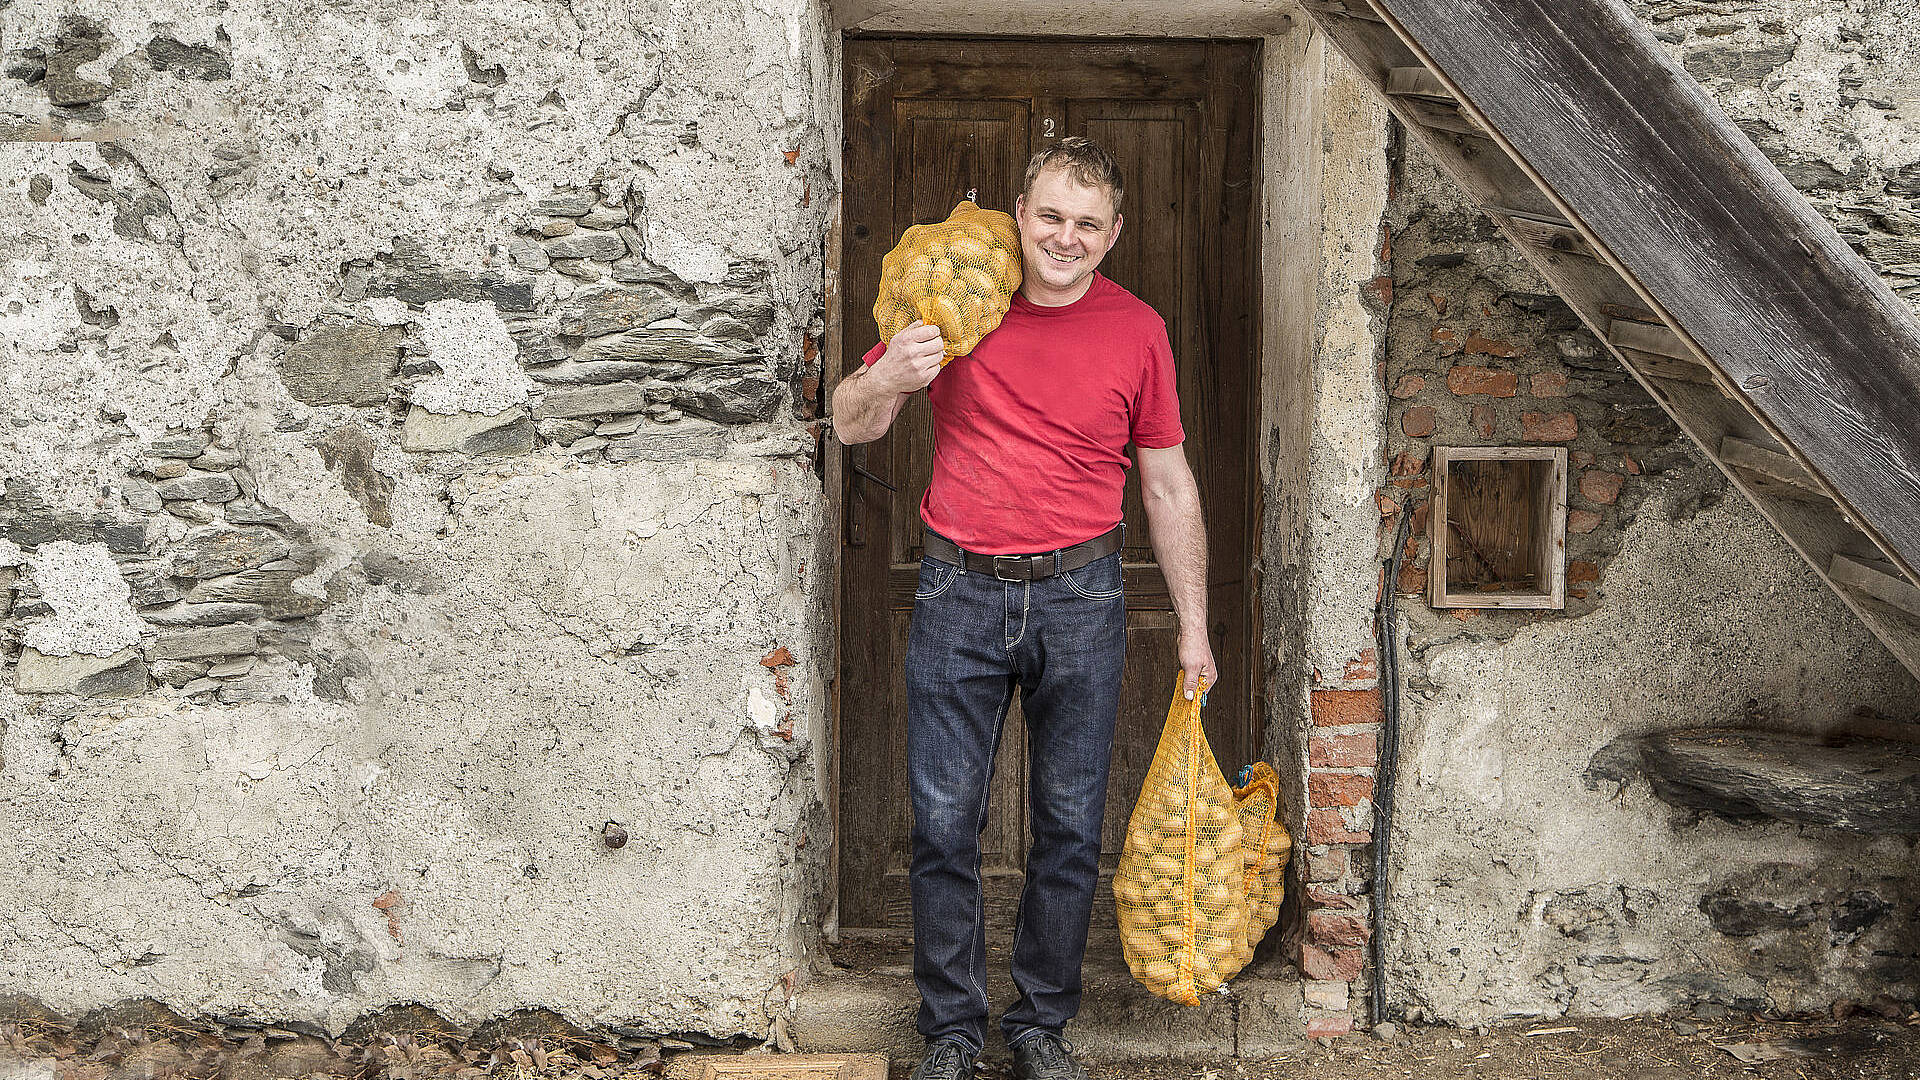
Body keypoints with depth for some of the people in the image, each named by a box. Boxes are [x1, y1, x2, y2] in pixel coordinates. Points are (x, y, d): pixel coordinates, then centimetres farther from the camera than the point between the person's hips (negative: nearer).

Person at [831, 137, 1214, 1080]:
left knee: (1070, 829, 7)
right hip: (959, 594, 0)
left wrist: (1193, 628, 8)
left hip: (1079, 598, 0)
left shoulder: (1138, 331, 2)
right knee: (943, 826, 3)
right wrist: (887, 378, -16)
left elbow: (1168, 487, 8)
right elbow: (848, 427, 7)